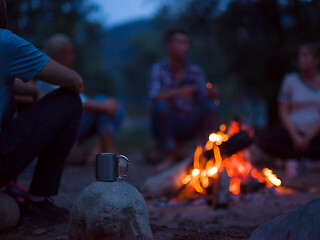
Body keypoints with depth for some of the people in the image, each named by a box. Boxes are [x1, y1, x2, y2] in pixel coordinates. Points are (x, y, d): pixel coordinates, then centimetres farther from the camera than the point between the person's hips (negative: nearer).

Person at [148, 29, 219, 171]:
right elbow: (154, 96, -21)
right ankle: (170, 155, -17)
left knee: (212, 106, -21)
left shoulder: (195, 70, 4)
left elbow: (203, 97, -3)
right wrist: (177, 93, -38)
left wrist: (211, 94, -27)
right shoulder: (158, 69, -6)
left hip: (189, 126, 3)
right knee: (161, 106, -33)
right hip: (168, 125, -2)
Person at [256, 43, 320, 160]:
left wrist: (308, 138, -13)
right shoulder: (290, 80, 6)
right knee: (262, 139, -26)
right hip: (293, 130, 1)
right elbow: (284, 111, 2)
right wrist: (295, 137, -11)